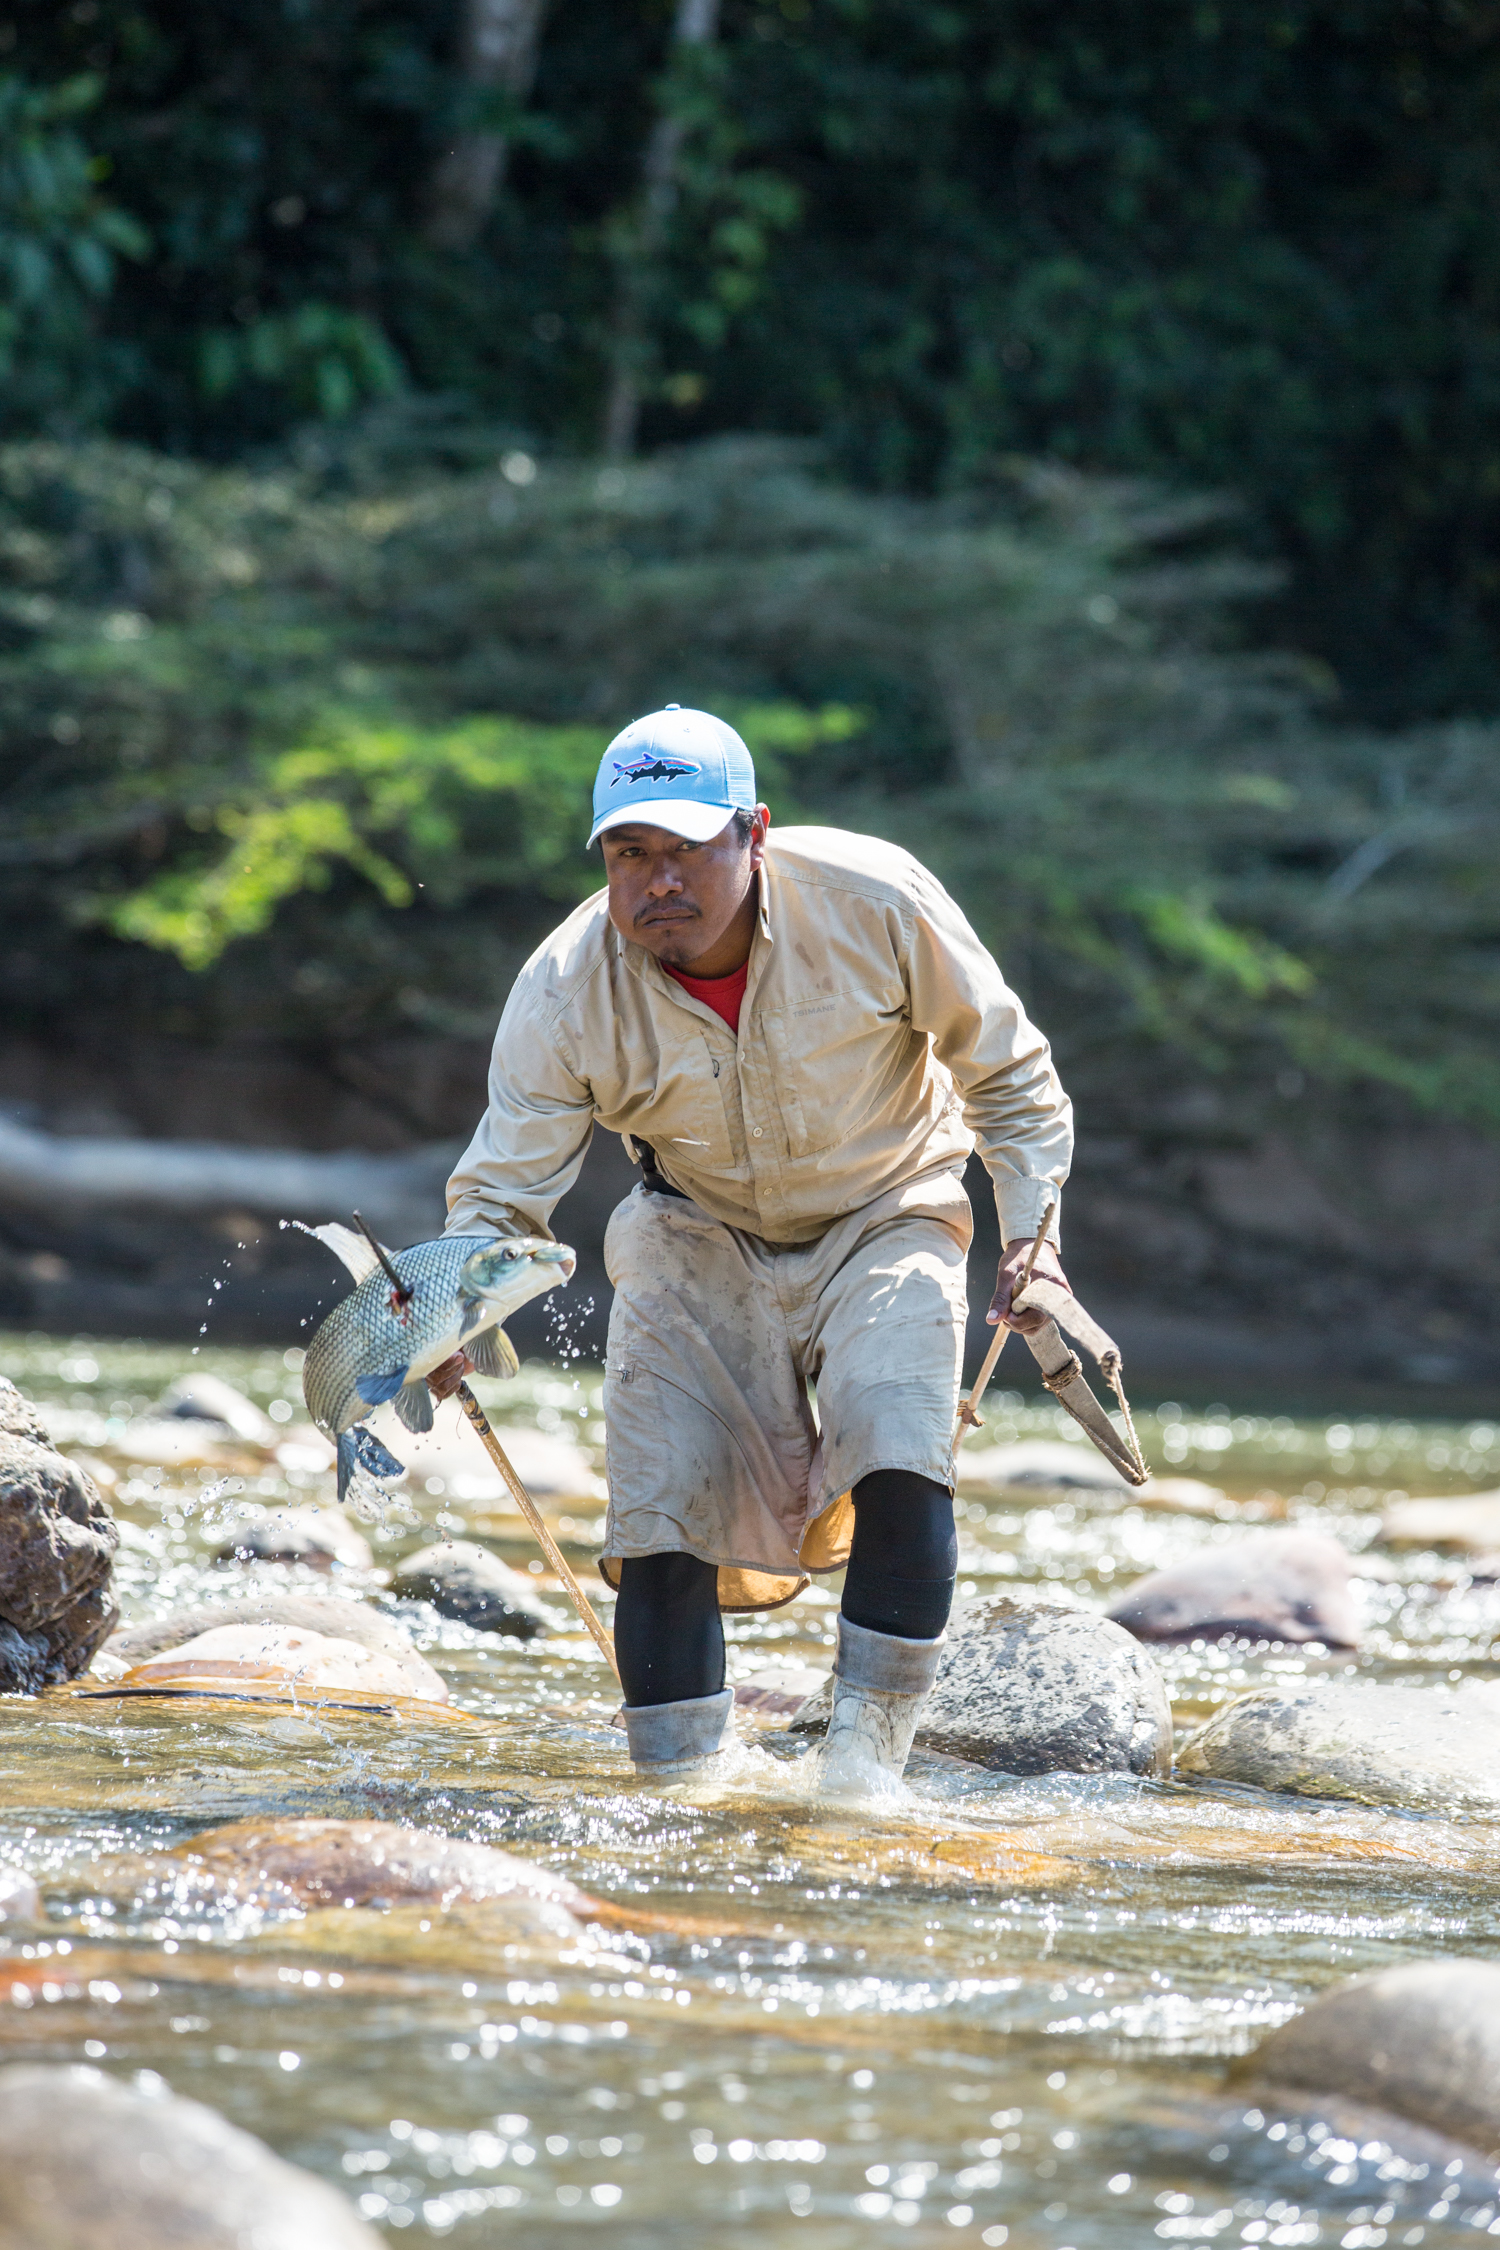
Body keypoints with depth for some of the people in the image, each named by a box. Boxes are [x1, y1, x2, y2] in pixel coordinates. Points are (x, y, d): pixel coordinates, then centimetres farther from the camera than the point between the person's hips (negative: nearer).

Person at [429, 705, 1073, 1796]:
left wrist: (1031, 1230, -15)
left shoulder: (875, 901, -24)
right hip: (698, 1239, 2)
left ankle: (864, 1766, -16)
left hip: (881, 1218, -2)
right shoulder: (564, 994, -21)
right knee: (664, 1520, -9)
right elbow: (503, 1189, -16)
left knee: (900, 1461, -26)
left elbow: (1005, 1072, -7)